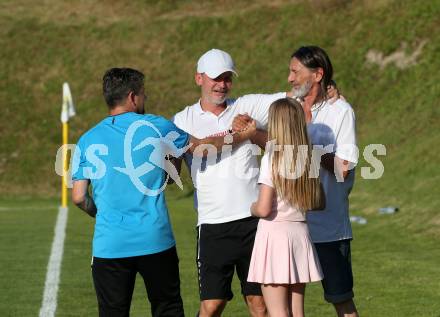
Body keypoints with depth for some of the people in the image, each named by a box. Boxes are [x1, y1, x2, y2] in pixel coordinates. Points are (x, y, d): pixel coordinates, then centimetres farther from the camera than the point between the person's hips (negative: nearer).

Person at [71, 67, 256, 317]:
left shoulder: (87, 141, 4)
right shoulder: (155, 127, -1)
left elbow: (78, 196, 3)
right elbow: (202, 147, 10)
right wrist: (244, 135, 24)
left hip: (109, 246, 1)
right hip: (155, 240, -1)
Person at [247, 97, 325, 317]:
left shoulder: (271, 159, -13)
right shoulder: (308, 158, 4)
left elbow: (264, 209, -17)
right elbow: (319, 203, 11)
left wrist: (252, 208, 4)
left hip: (274, 232, -6)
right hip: (300, 232, 6)